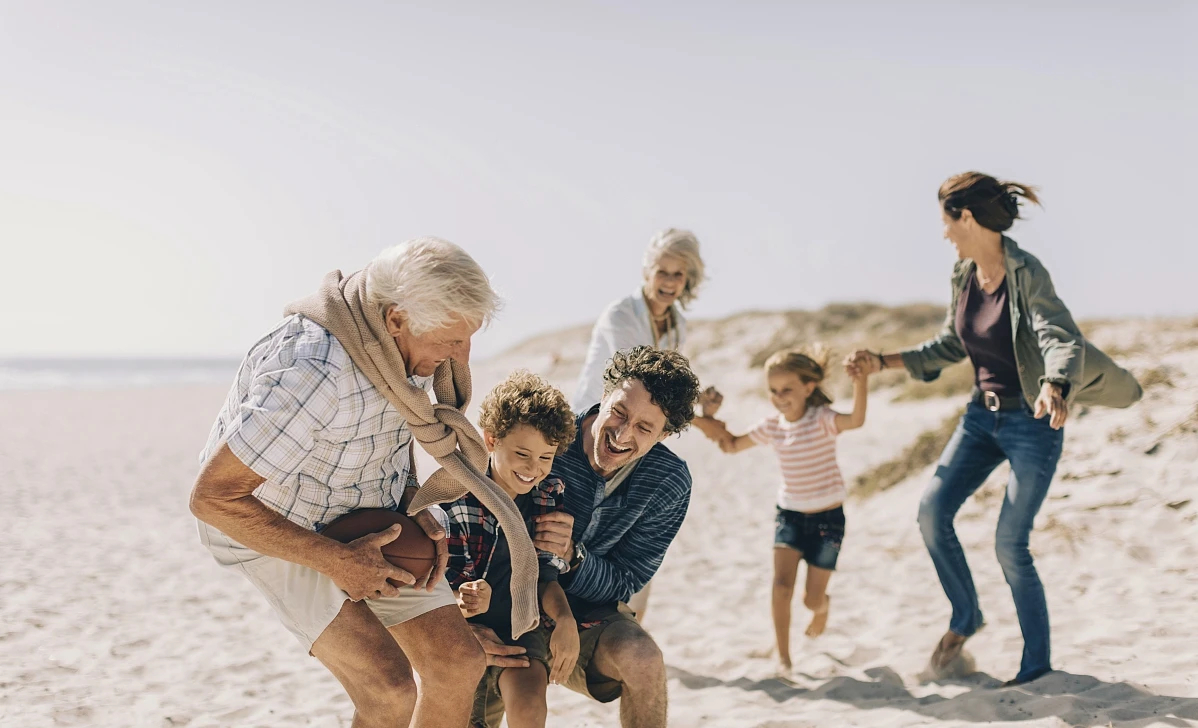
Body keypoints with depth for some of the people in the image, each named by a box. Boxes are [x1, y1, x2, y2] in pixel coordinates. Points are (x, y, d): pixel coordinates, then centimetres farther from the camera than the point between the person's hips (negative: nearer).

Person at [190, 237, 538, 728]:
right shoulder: (315, 374, -36)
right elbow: (212, 496, -31)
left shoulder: (407, 342, -9)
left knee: (459, 664, -2)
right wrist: (335, 562, -26)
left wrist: (415, 507, -5)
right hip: (278, 532, -7)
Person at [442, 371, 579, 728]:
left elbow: (546, 574, 1)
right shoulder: (456, 495, -13)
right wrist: (465, 600, -33)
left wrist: (565, 619, -18)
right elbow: (448, 582, -10)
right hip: (467, 630, -1)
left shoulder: (551, 495, -2)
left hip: (524, 626, 1)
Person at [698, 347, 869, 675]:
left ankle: (822, 607, 43)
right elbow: (731, 445, 12)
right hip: (789, 515, 3)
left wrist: (860, 382, -51)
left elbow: (856, 420, -37)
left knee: (812, 599, 4)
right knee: (781, 585, -17)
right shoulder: (772, 427, 0)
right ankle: (783, 657, -4)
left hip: (828, 518, -3)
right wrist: (711, 417, -2)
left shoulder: (821, 419, -16)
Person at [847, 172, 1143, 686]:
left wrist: (1054, 387, -54)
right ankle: (965, 618, 15)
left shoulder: (1027, 273, -20)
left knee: (1010, 543, -6)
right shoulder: (964, 274, 2)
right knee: (932, 511, -7)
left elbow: (1059, 338, -34)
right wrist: (883, 362, 10)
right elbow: (950, 346, 15)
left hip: (1032, 422, -6)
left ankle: (1038, 663, 12)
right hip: (982, 414, 7)